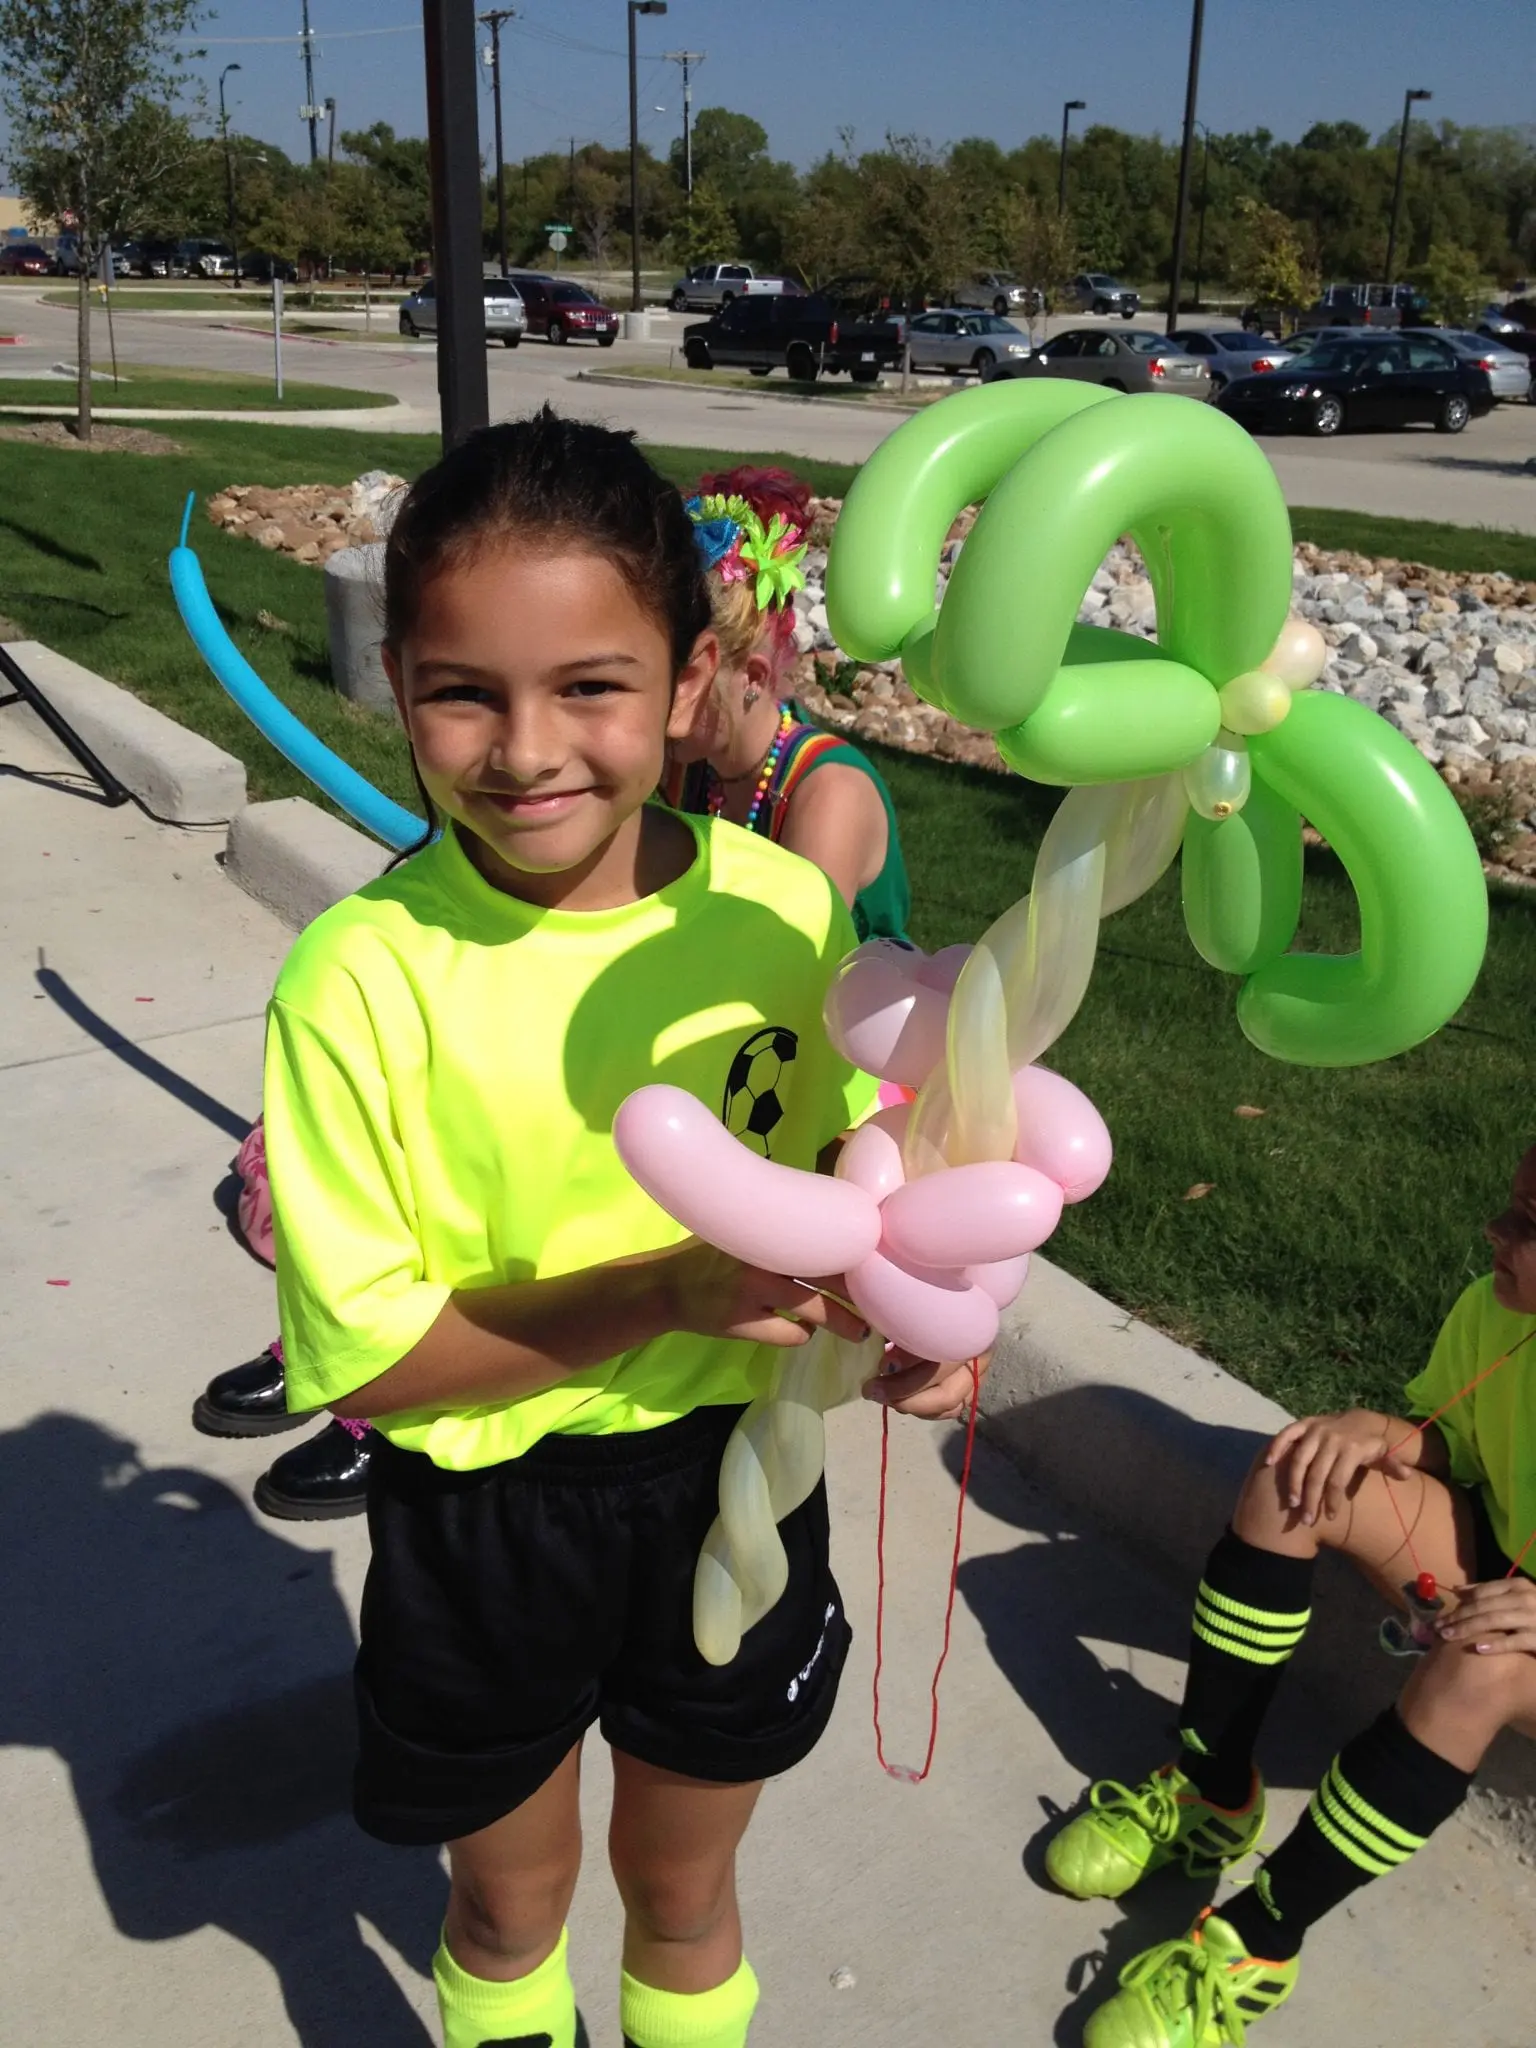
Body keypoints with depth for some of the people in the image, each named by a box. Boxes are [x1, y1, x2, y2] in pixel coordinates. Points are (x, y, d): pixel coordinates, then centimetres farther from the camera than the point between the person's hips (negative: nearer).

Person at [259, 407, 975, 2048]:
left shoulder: (786, 911, -14)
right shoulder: (362, 980, -23)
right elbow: (358, 1357, -19)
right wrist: (668, 1287, -28)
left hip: (734, 1481, 2)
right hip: (481, 1529, -1)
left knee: (683, 1886, 27)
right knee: (509, 1905, 27)